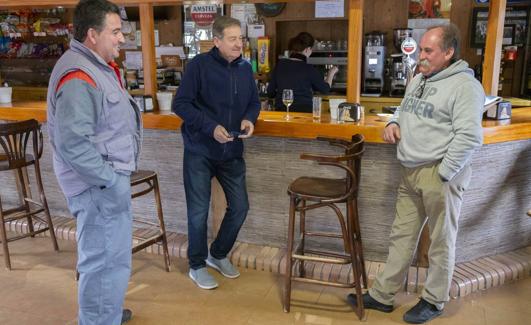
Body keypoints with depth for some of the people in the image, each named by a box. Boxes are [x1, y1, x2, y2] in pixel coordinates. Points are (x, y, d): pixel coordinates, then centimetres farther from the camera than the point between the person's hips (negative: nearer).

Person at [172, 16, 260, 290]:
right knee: (198, 212, 3)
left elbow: (254, 102, 15)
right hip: (199, 151, -5)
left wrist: (250, 119, -8)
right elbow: (180, 104, -13)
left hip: (231, 152, 5)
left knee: (240, 206, 8)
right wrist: (210, 127, -24)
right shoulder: (199, 65, -11)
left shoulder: (245, 68, 5)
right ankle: (197, 266, 23)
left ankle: (218, 255, 32)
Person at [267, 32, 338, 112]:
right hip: (304, 111, -3)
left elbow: (270, 93, 6)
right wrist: (331, 74, 25)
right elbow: (325, 89, 8)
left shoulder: (279, 65, 3)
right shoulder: (309, 69, -6)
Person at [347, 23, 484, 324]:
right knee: (402, 236, 14)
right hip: (410, 172, 8)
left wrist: (442, 174, -18)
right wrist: (395, 122, 6)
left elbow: (469, 136, -19)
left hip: (440, 174, -8)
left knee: (441, 242, 8)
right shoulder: (418, 80, 14)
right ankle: (382, 295, 25)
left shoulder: (465, 85, -12)